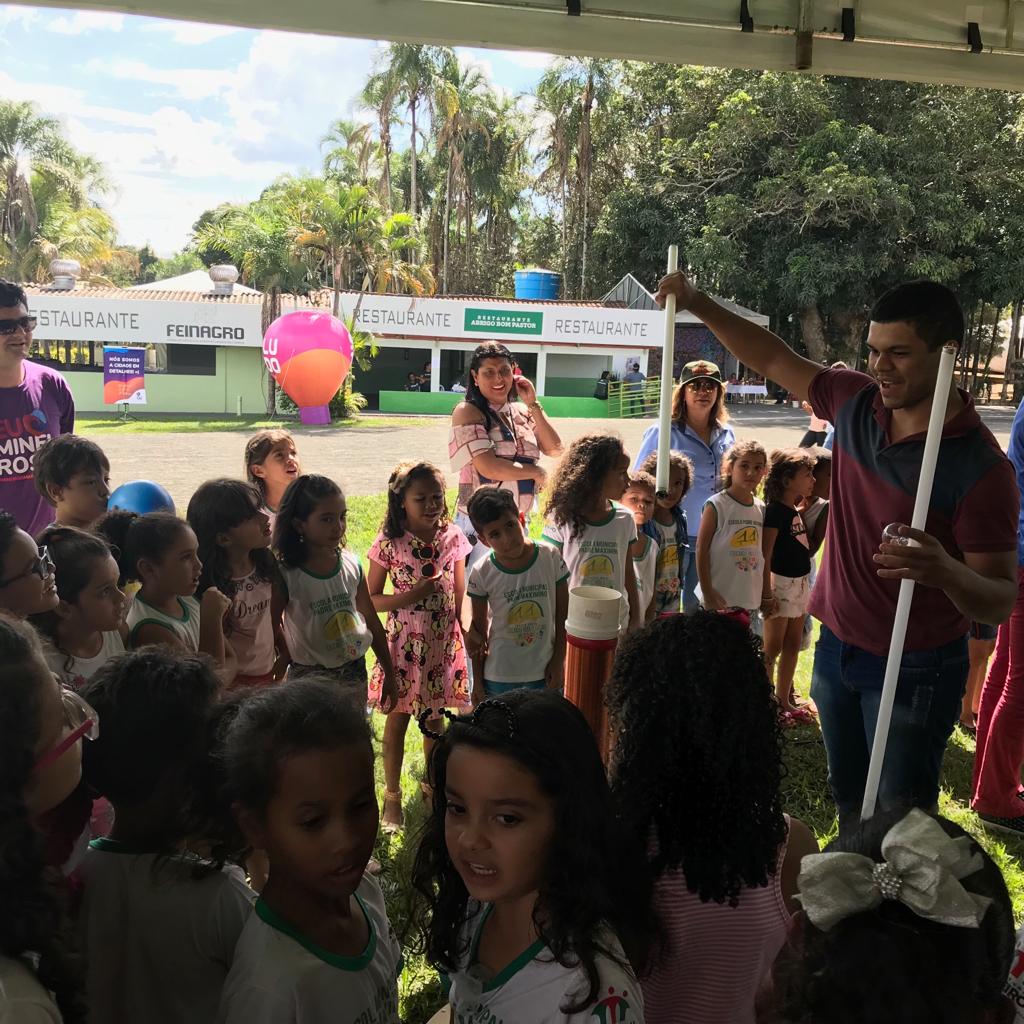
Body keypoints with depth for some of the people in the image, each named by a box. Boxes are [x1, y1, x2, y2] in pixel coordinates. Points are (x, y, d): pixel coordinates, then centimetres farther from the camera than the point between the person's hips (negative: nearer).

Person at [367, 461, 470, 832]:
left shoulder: (452, 537, -4)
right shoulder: (389, 543, -12)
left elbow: (461, 595, 5)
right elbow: (371, 600, -6)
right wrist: (409, 597, -20)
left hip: (444, 641, 3)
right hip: (404, 641, -3)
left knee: (435, 716, 18)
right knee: (397, 719, 9)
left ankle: (432, 781, 40)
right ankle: (392, 795, 27)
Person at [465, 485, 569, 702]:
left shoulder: (550, 558, -11)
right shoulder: (481, 574, -12)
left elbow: (563, 616, -1)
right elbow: (479, 629, -2)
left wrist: (558, 661, -1)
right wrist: (477, 681, 3)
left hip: (545, 673, 1)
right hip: (499, 677, -1)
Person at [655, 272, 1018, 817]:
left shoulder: (981, 465, -22)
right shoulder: (856, 401, -5)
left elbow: (1001, 600, -21)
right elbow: (776, 359, 8)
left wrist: (946, 571, -43)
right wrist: (697, 304, 1)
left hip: (913, 669, -6)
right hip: (837, 645, 6)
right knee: (848, 799, 23)